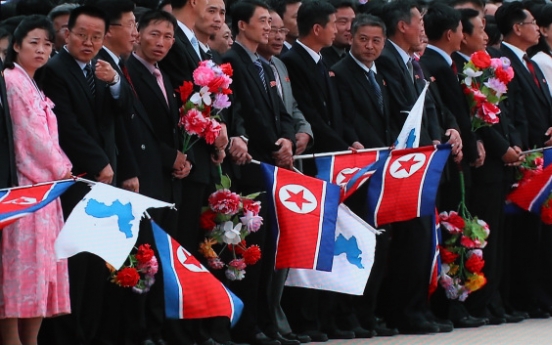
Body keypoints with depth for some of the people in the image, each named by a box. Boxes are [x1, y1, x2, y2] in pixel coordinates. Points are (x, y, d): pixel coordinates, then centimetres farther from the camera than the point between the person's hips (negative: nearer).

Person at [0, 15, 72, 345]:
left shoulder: (33, 87, 19)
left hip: (42, 186, 10)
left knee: (40, 264, 7)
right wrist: (62, 169, -3)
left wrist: (60, 169, 6)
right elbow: (31, 134, -12)